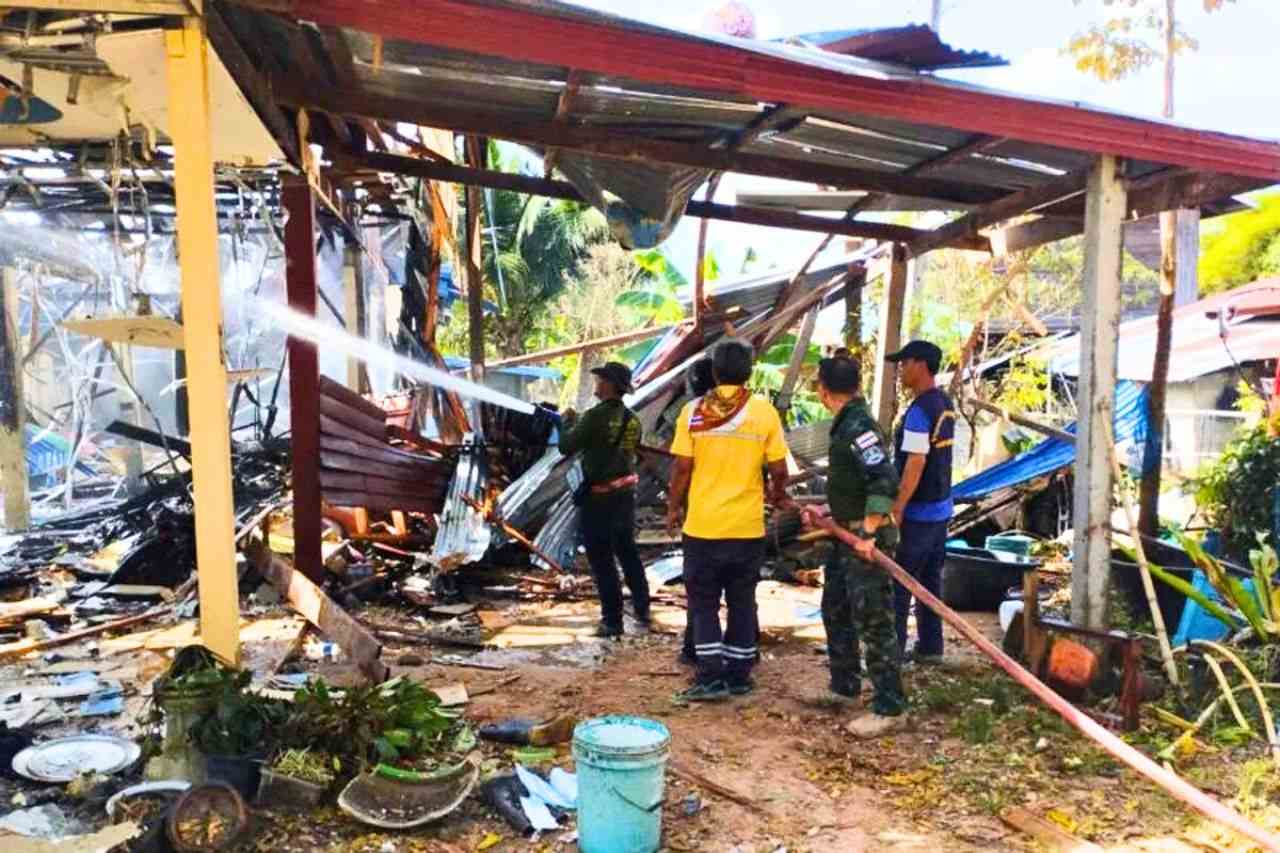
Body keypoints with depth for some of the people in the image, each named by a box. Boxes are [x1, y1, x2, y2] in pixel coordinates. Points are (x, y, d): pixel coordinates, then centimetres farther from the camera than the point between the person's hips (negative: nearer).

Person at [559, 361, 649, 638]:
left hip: (599, 497, -7)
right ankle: (642, 611, 26)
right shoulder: (632, 419, 3)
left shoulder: (595, 416, -19)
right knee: (628, 554, 19)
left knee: (602, 561, 3)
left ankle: (612, 620, 7)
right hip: (625, 493, 7)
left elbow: (566, 448, -16)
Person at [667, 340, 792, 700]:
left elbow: (682, 467, -6)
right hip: (747, 526, 1)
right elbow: (778, 470, -2)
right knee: (742, 603, 14)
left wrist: (673, 507, 9)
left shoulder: (694, 411, -5)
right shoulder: (764, 411, -3)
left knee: (703, 603, 9)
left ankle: (711, 677, 5)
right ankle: (739, 676, 20)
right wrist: (778, 496, 19)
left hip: (703, 525, -1)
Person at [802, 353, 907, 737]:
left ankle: (890, 708, 6)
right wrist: (831, 517, 20)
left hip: (865, 541, -11)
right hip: (847, 534, 11)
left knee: (872, 622, -4)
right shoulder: (846, 424, 11)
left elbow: (885, 481, -29)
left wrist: (868, 531, -28)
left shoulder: (859, 427, -20)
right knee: (835, 611, 20)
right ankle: (844, 687, 35)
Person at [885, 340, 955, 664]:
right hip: (941, 508, 9)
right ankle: (930, 647, 23)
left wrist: (896, 509, -20)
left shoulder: (920, 410, -20)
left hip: (918, 512, -9)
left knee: (897, 583, -2)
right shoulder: (945, 404, 9)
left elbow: (915, 464, -24)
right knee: (931, 580, 15)